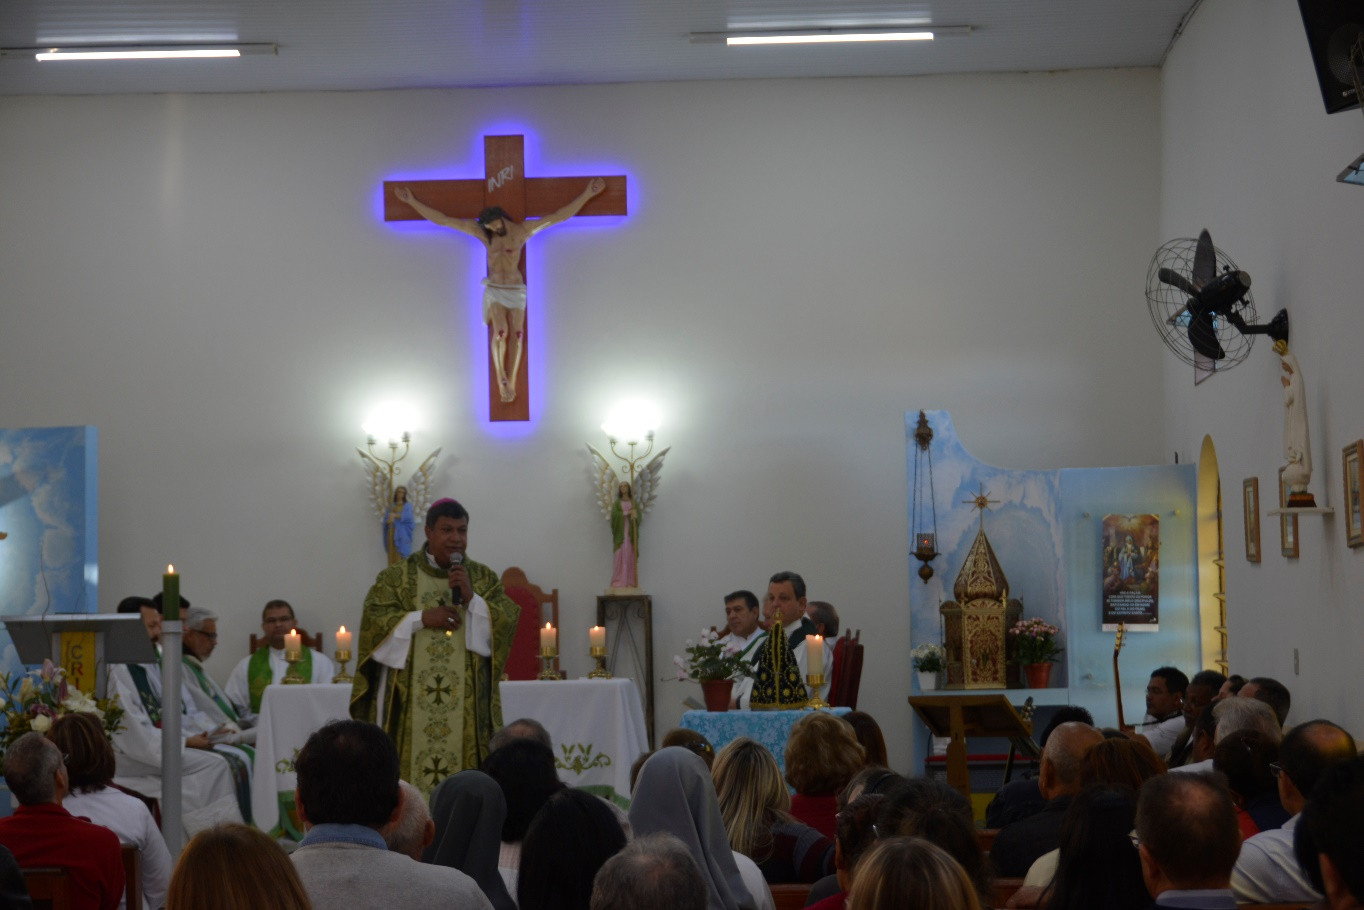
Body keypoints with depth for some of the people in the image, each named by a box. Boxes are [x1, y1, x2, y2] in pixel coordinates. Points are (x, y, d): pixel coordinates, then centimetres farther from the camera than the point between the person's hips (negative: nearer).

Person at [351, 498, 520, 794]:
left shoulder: (484, 578, 11)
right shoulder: (396, 578, 7)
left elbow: (507, 624, 1)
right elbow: (373, 622, -3)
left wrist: (471, 599, -11)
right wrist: (420, 618, -13)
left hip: (468, 705, 1)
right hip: (411, 704, -1)